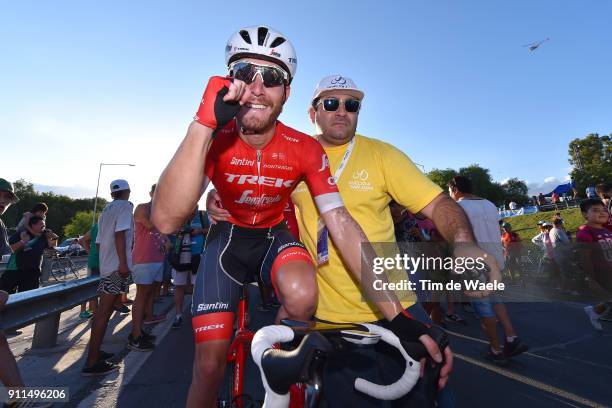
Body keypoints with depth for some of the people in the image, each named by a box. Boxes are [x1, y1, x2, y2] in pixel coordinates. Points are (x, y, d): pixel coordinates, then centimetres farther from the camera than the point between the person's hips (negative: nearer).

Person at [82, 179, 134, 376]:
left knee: (102, 311, 18)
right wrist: (123, 262, -22)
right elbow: (120, 234, -19)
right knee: (104, 312, -7)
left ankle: (95, 351, 29)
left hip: (106, 264, 9)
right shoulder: (125, 206, -6)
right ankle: (92, 363, -3)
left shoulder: (106, 209, 19)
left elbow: (99, 241, 21)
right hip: (117, 265, -9)